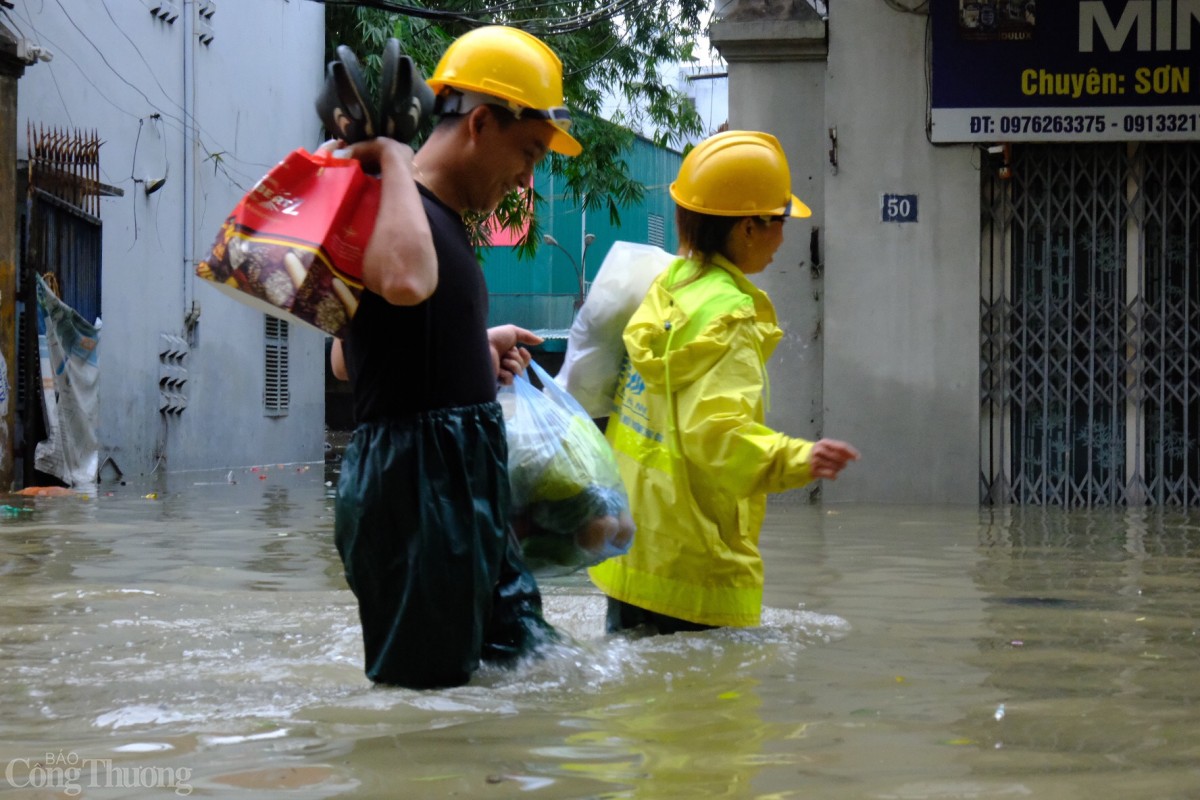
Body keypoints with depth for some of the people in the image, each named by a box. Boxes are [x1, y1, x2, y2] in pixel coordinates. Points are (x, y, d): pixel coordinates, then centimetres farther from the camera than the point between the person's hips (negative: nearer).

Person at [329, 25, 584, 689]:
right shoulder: (390, 206, -13)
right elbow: (405, 282, -40)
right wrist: (393, 162, -24)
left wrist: (478, 349, 26)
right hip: (413, 490, -11)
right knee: (427, 685, -4)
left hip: (465, 488, 11)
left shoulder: (441, 218, 18)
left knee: (526, 659, 15)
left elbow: (347, 359, 25)